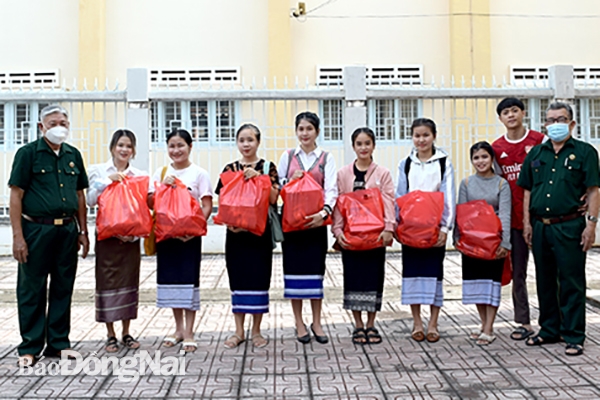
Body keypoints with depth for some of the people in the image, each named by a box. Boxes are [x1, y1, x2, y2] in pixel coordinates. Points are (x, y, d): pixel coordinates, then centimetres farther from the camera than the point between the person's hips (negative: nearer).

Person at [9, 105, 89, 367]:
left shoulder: (73, 155, 12)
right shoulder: (28, 153, -2)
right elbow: (16, 196, -6)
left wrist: (83, 232, 12)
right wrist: (18, 237, -13)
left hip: (67, 230, 5)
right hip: (36, 229, -5)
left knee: (63, 289, 10)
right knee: (32, 290, 3)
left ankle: (58, 344, 21)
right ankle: (30, 348, 13)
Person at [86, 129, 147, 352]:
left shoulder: (140, 175, 7)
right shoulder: (99, 171, 4)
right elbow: (90, 200, -7)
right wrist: (108, 180, -14)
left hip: (131, 236, 2)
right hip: (107, 235, -1)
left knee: (129, 281, 6)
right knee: (107, 282, 0)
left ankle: (126, 333, 17)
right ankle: (111, 335, 11)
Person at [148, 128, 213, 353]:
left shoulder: (199, 174, 0)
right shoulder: (161, 173, 10)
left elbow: (207, 206, -6)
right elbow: (150, 203, 5)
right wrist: (163, 187, -10)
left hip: (189, 235, -4)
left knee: (188, 280, -2)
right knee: (170, 279, 9)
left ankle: (188, 333, 6)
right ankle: (179, 329, 23)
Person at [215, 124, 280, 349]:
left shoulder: (268, 167, 2)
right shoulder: (230, 169, 7)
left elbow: (273, 198, -8)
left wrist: (258, 177, -18)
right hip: (235, 232, 2)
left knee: (258, 278, 3)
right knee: (238, 278, 6)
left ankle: (256, 331, 15)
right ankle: (239, 331, 17)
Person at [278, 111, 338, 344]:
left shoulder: (326, 158, 5)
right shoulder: (288, 156, 10)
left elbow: (331, 189, -6)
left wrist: (324, 212, -22)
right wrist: (291, 181, -9)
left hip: (315, 220, -1)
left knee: (315, 269, 3)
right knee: (294, 268, 3)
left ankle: (316, 323, 16)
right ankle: (299, 324, 14)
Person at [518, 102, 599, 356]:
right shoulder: (536, 153, 13)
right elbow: (527, 190, 15)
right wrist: (527, 223, 8)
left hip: (569, 227, -4)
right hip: (540, 227, 5)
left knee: (572, 283, 0)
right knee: (545, 281, 12)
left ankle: (574, 337, 8)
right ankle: (549, 330, 25)